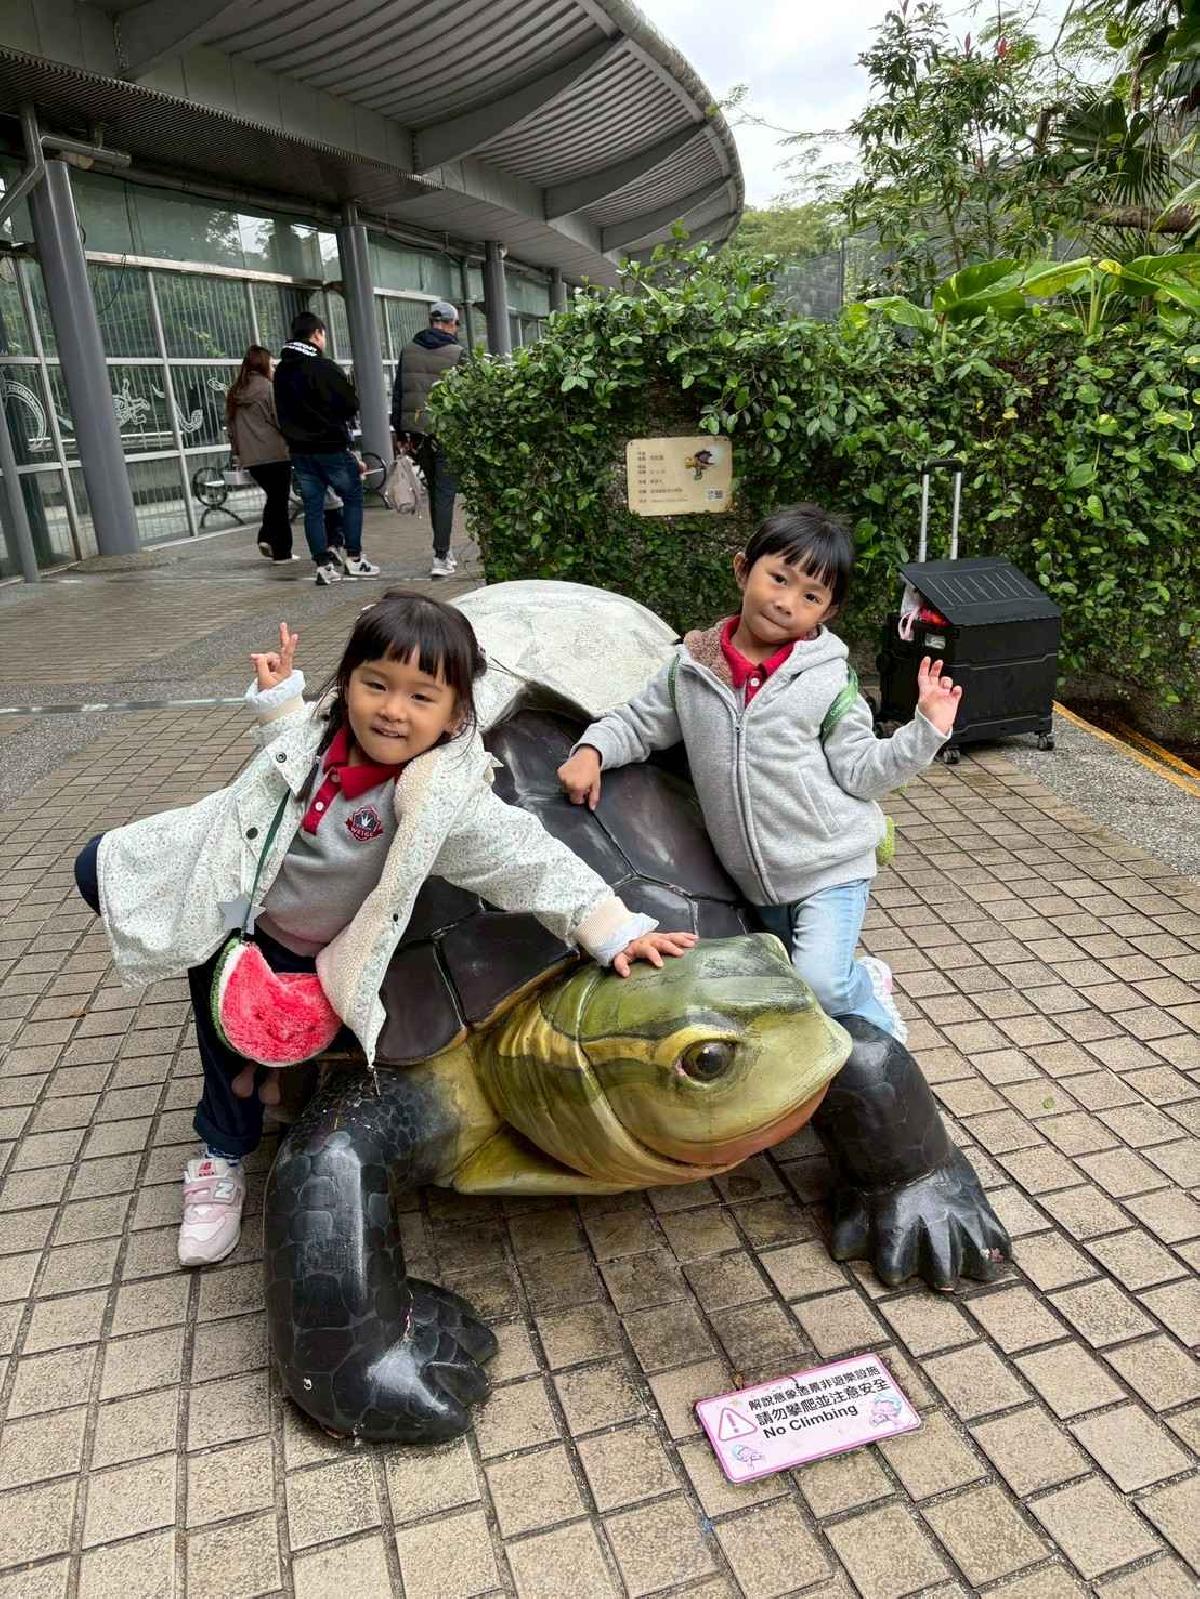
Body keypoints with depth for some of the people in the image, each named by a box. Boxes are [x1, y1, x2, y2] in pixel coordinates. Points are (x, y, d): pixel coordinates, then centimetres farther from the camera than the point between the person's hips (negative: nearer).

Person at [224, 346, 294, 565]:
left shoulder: (234, 393, 11)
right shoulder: (267, 388, -9)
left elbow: (229, 425, 15)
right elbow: (282, 421, -11)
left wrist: (238, 452, 23)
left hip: (250, 458, 6)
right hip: (275, 454, -6)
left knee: (273, 497, 20)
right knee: (279, 500, 2)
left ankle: (266, 537, 3)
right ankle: (281, 552, 3)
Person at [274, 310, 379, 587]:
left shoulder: (281, 370, 6)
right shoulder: (325, 368, -14)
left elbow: (283, 411, 12)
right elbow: (351, 405, -11)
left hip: (299, 449, 6)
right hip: (330, 447, -6)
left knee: (313, 506, 7)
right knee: (353, 496, 8)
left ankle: (324, 564, 6)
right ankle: (353, 558, 6)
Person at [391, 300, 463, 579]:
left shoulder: (408, 352, 8)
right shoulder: (457, 353, -5)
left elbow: (398, 394, 10)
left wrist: (400, 432, 14)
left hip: (417, 432, 5)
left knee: (434, 490, 16)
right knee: (446, 492, -3)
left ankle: (444, 552, 23)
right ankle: (440, 557, -10)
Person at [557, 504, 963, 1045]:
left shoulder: (827, 680, -10)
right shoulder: (691, 667, -4)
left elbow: (859, 771, -8)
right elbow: (638, 721, 7)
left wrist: (926, 730, -19)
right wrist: (592, 749, -10)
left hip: (831, 865, -4)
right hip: (755, 877, 4)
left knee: (818, 981, -19)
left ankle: (878, 1028, 14)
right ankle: (863, 978, 48)